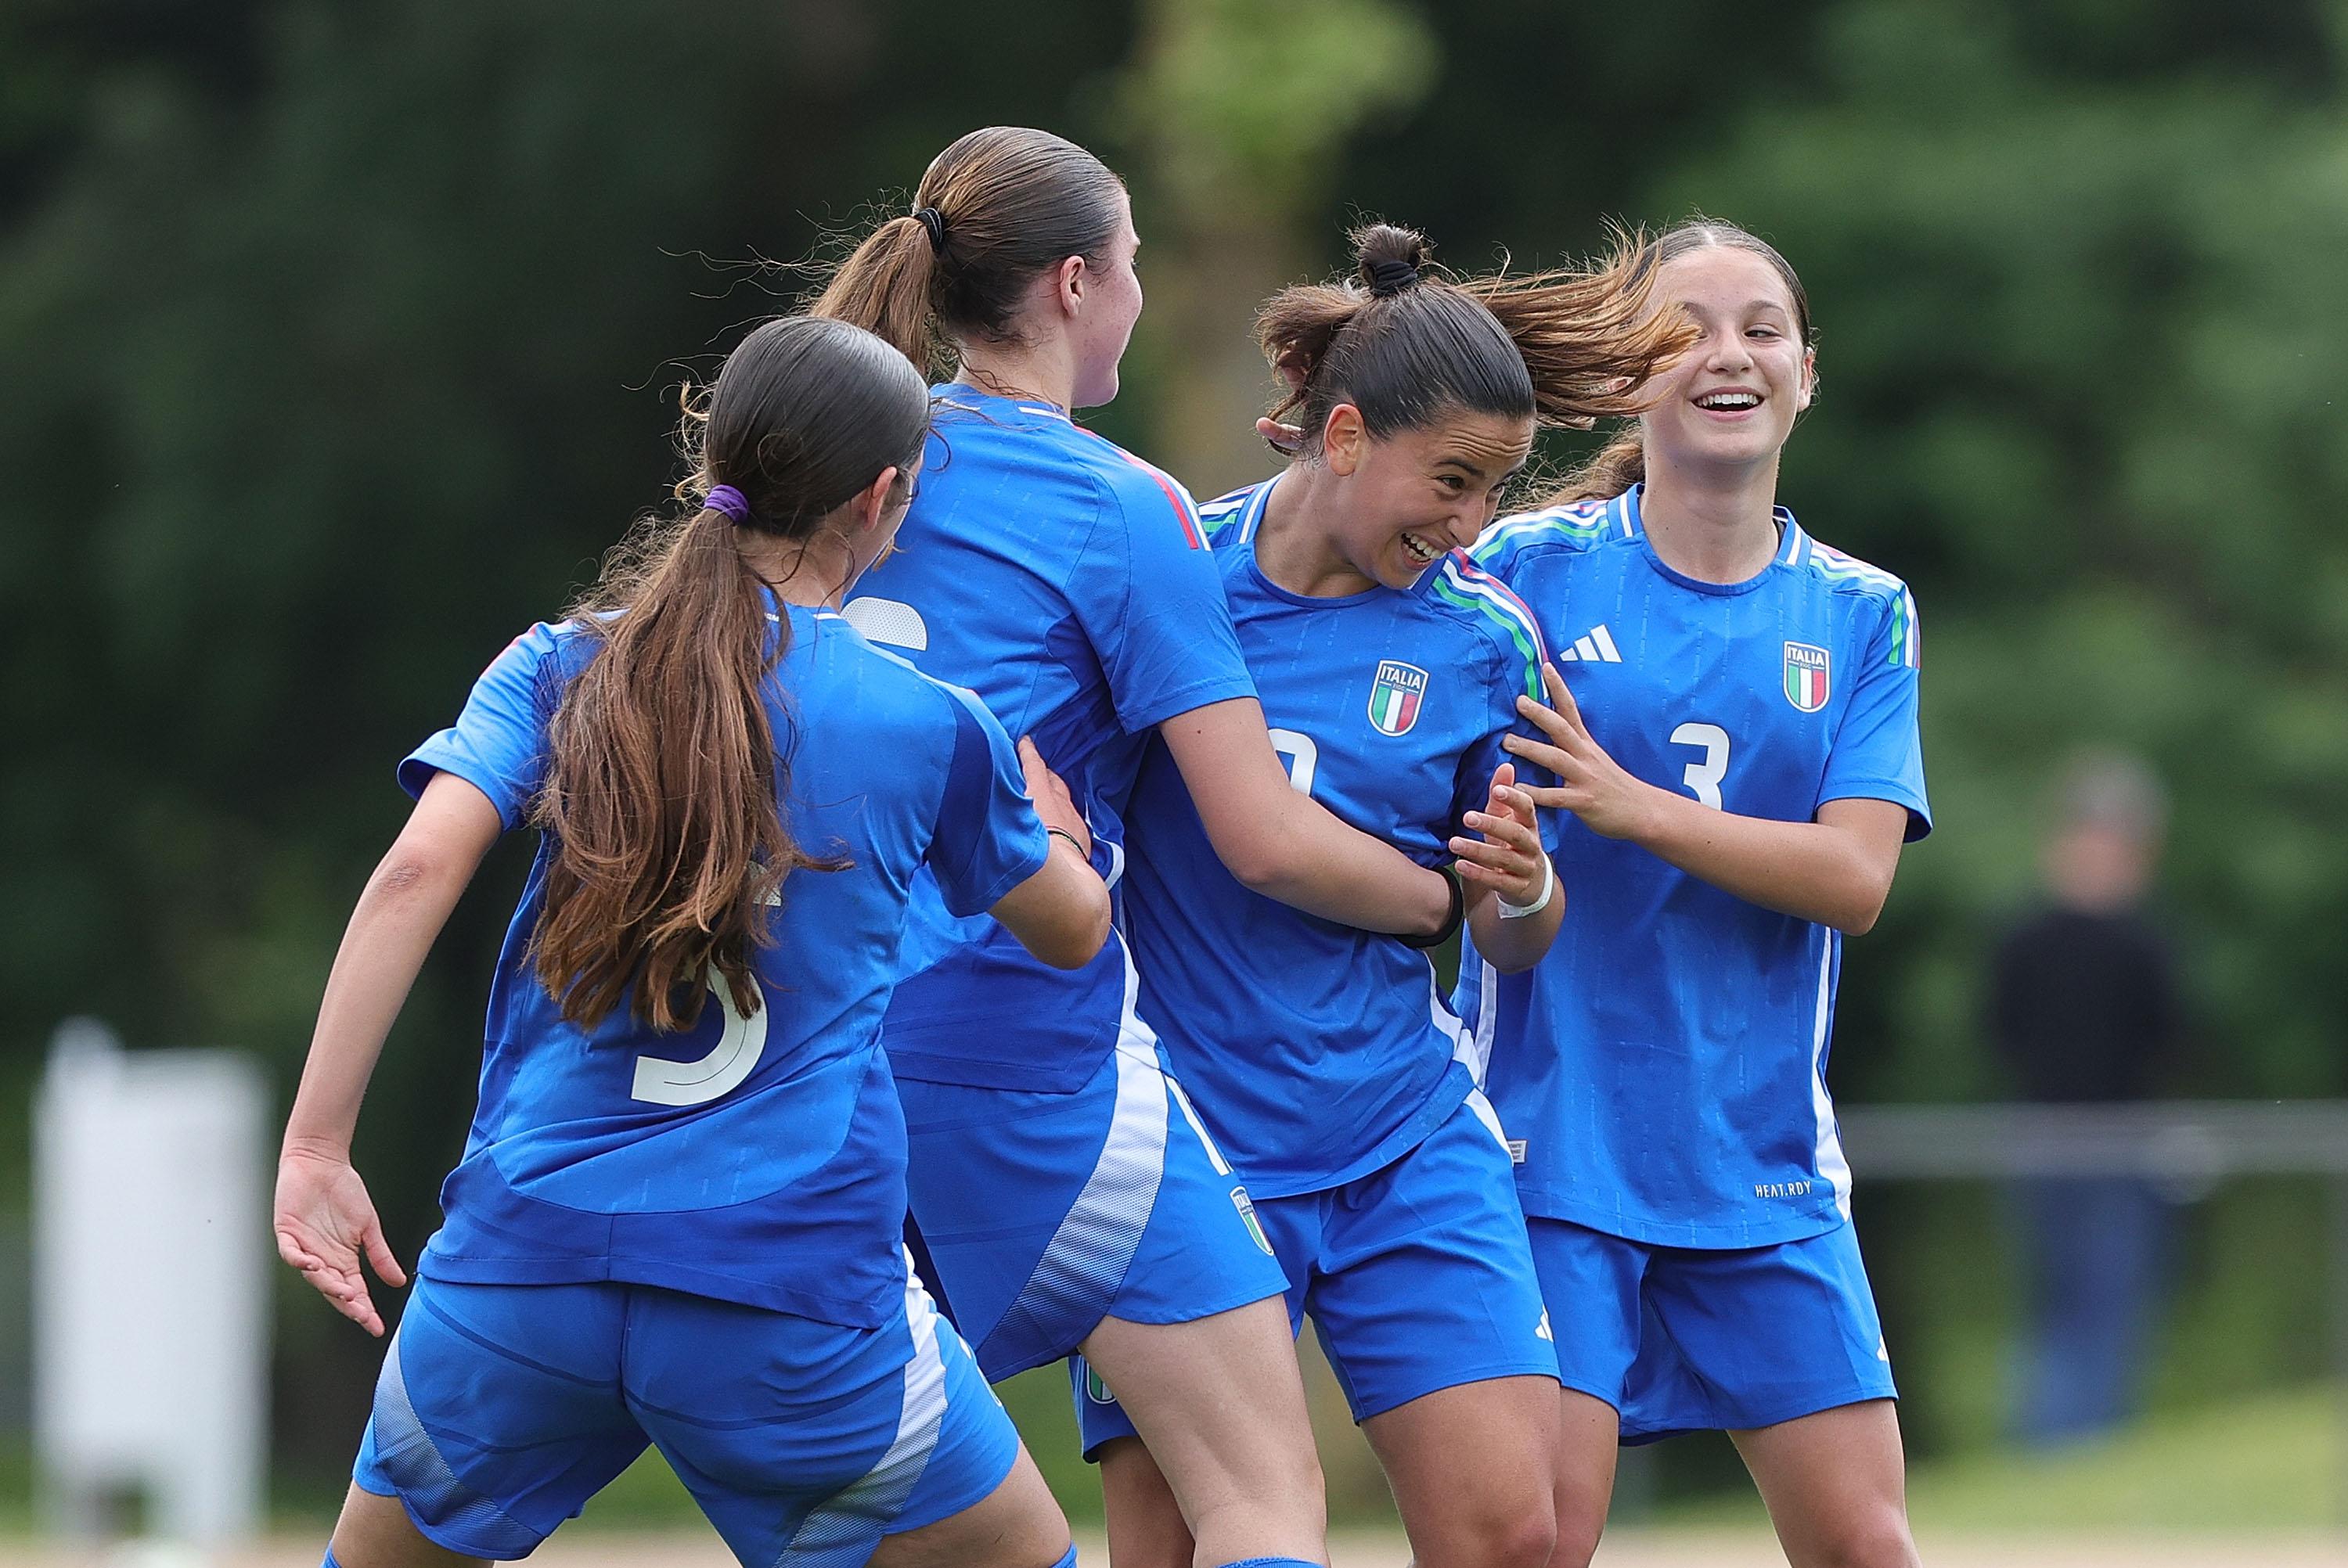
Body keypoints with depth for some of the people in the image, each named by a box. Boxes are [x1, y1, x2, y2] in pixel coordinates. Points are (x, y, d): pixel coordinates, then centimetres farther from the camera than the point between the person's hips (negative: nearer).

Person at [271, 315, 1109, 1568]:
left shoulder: (558, 670, 5)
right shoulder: (932, 728, 3)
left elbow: (418, 871, -10)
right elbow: (1074, 931, 20)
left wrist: (314, 1145, -10)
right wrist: (1053, 821, 40)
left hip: (524, 1266, 2)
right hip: (799, 1292, -2)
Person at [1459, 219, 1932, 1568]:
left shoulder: (1863, 616, 8)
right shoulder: (1529, 570, 0)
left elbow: (1855, 877, -5)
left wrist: (1626, 802, -17)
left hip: (1765, 1168, 3)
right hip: (1552, 1140, -3)